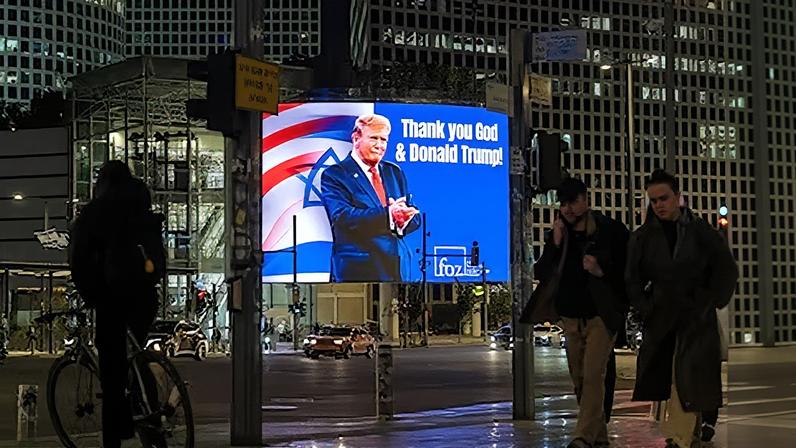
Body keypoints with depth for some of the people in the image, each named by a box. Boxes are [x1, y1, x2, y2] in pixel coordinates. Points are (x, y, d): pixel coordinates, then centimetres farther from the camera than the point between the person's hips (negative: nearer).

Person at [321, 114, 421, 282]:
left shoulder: (394, 172, 18)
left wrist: (403, 219, -12)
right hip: (358, 271, -5)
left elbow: (414, 216, 14)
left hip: (397, 268, 5)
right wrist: (387, 214, -26)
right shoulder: (335, 175, 0)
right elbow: (342, 216, -16)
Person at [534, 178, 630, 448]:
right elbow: (541, 274, 4)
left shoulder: (611, 231, -5)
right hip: (571, 318, 5)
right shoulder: (557, 234, 7)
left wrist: (602, 271, -19)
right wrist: (555, 245, -9)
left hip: (601, 316, -5)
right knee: (580, 380, 8)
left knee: (593, 376, -14)